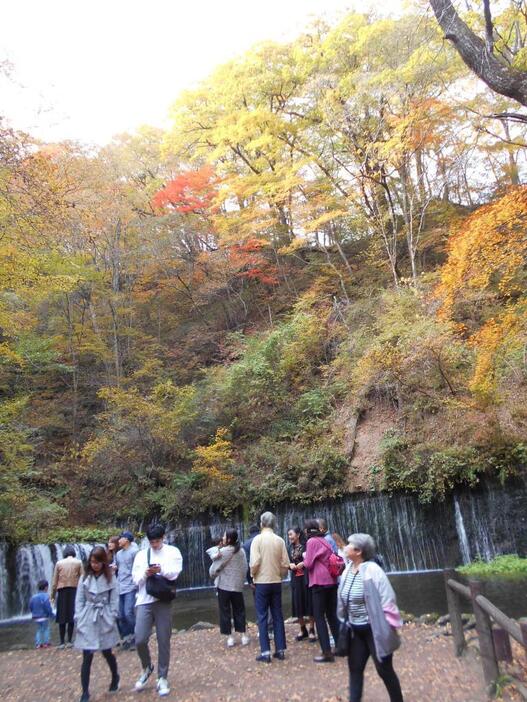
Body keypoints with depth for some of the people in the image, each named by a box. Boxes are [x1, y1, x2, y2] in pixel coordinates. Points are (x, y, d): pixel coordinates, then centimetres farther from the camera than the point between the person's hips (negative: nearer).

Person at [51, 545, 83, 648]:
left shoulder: (59, 563, 6)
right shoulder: (78, 562, 4)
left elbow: (54, 580, 5)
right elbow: (82, 578, -1)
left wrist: (53, 595, 11)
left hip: (62, 591, 1)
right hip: (74, 590, -1)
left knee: (62, 617, 6)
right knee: (71, 616, 5)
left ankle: (62, 642, 7)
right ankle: (69, 641, 5)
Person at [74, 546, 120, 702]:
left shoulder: (110, 578, -2)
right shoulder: (85, 578, 1)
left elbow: (114, 600, -1)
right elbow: (79, 600, 2)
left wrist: (111, 619, -7)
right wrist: (80, 620, -5)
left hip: (104, 620, 0)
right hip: (88, 621, 1)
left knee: (107, 653, 13)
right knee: (87, 657, -3)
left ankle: (115, 677, 40)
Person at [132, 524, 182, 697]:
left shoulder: (173, 551, 5)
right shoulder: (141, 554, 11)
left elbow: (176, 573, -7)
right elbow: (135, 580, 8)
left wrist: (161, 570, -24)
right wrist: (145, 573, -13)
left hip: (163, 601, -1)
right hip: (144, 601, 2)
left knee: (164, 641, 3)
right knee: (140, 640, -6)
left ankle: (162, 678, 20)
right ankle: (147, 668, 23)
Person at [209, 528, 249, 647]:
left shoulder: (223, 551, -14)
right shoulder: (241, 551, -1)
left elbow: (213, 570, -8)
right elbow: (245, 568, 3)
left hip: (224, 586, -4)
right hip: (238, 586, 4)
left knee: (225, 612, 7)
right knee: (239, 611, 14)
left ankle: (229, 637, 8)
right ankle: (243, 635, 13)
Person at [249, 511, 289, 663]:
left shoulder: (258, 539, -11)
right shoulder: (280, 540, -2)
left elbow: (254, 562, -16)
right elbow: (285, 564, -2)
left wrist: (252, 575, 2)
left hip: (262, 582, -3)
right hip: (276, 582, 3)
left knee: (262, 617, 4)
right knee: (277, 616, 11)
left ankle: (265, 652, 3)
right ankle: (280, 650, 15)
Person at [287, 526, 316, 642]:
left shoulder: (305, 545, -9)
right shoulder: (290, 548, 9)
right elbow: (287, 562, 14)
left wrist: (304, 563, -22)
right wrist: (290, 565, -6)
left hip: (306, 578, -5)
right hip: (295, 579, 5)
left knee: (309, 603, 0)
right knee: (298, 605, 8)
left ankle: (311, 630, 11)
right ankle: (303, 630, 22)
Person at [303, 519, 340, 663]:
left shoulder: (312, 541, -8)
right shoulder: (325, 540, 14)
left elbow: (308, 564, -11)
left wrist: (305, 557, 8)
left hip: (319, 582, -7)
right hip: (331, 581, 7)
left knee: (319, 617, -2)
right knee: (332, 615, 15)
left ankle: (327, 653, -5)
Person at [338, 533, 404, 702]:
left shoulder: (372, 570, -22)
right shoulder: (348, 570, 1)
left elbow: (387, 600, -21)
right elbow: (344, 600, 11)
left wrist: (386, 629, -19)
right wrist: (345, 622, 15)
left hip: (374, 629, -7)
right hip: (356, 630, 7)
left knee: (384, 670, 7)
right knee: (354, 668, 13)